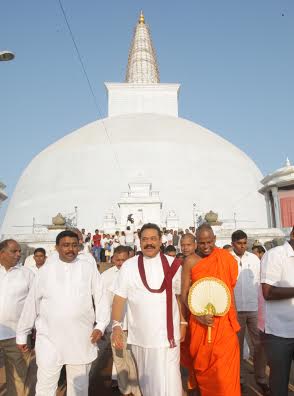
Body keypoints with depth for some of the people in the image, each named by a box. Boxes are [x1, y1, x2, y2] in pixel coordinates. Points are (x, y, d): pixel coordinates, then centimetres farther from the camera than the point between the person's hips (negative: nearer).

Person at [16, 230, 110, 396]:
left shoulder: (89, 268, -2)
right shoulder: (45, 270, 0)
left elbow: (100, 297, 0)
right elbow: (32, 303, 5)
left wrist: (101, 325, -9)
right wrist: (22, 334, 10)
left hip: (81, 339, 0)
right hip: (49, 339, 0)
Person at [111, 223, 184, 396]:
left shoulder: (173, 265, -2)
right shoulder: (129, 266, -3)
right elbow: (119, 298, -1)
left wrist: (183, 323, 7)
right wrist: (117, 326, -7)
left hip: (167, 334, -1)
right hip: (140, 335, 1)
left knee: (168, 381, 0)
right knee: (146, 379, 17)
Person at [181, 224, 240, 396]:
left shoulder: (225, 258, -2)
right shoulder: (190, 262, -7)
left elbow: (231, 289, 8)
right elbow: (184, 294, -5)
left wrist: (234, 317, 9)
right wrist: (199, 315, -18)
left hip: (223, 320, 1)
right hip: (200, 320, 0)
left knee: (223, 367, 2)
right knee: (202, 362, 14)